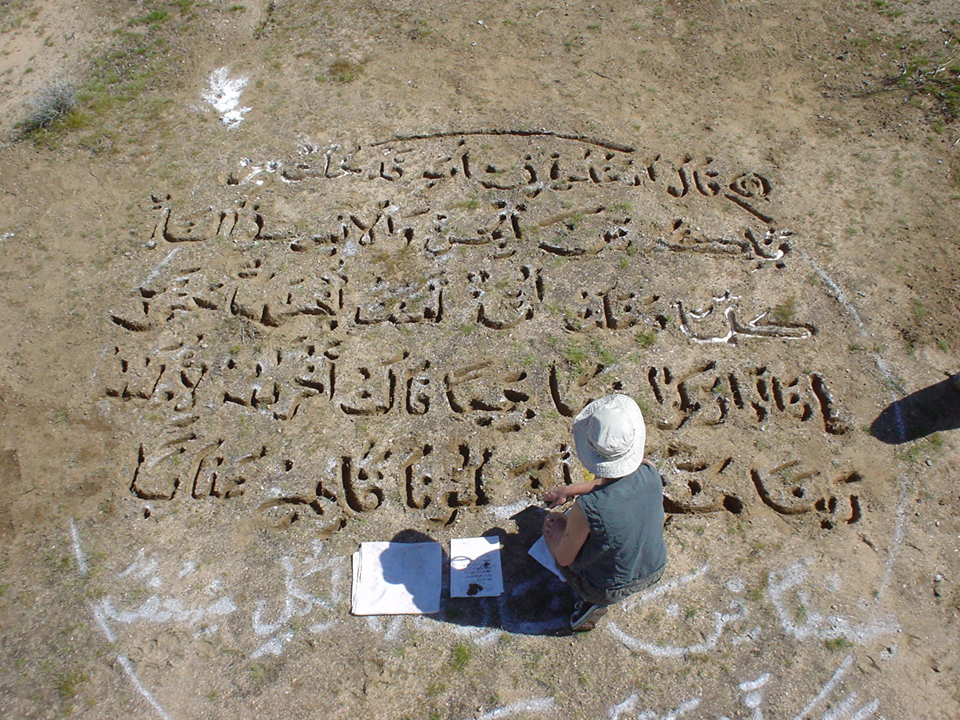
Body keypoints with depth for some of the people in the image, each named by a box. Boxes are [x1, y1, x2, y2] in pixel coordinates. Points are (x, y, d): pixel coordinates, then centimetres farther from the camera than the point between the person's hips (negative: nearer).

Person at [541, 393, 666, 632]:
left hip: (609, 591, -5)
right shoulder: (650, 472, -25)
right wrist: (570, 490, 8)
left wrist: (556, 535, 3)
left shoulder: (586, 509, -38)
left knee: (551, 524, 17)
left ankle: (593, 603, 13)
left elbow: (564, 558, -18)